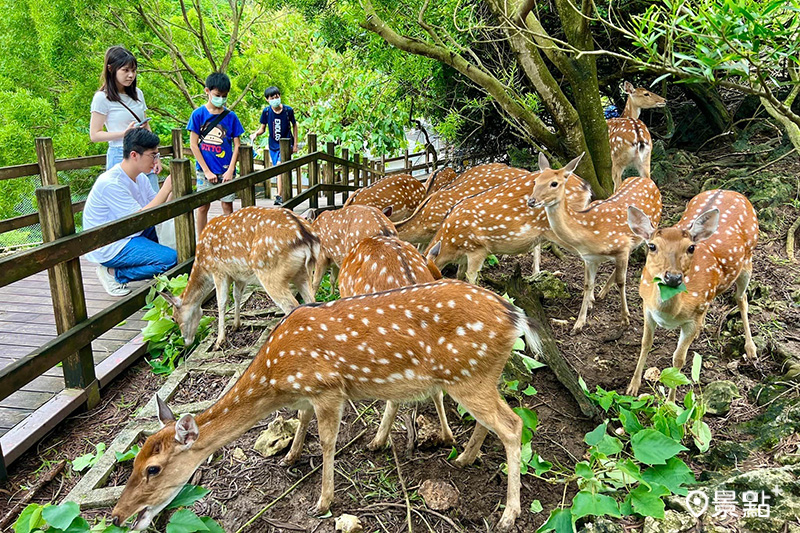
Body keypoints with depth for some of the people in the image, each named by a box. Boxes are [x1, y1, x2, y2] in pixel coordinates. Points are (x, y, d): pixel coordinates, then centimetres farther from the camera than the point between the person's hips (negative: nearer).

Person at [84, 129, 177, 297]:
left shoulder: (140, 178, 4)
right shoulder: (111, 183, -24)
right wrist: (166, 189, -24)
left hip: (129, 233, 9)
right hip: (108, 248, -9)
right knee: (170, 259, -21)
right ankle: (114, 273, -5)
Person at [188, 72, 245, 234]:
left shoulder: (230, 116, 1)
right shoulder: (198, 114, -3)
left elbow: (236, 145, 2)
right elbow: (193, 144, -4)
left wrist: (230, 170, -7)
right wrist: (207, 171, -8)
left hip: (226, 170, 1)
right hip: (205, 169, -1)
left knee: (227, 205, 5)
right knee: (203, 206, 6)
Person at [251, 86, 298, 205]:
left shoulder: (288, 110, -8)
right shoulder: (266, 111, -4)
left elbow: (294, 125, 5)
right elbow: (262, 129, 6)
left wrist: (295, 144, 3)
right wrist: (256, 134, -17)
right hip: (273, 145, 3)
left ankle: (279, 196, -21)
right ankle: (283, 196, 19)